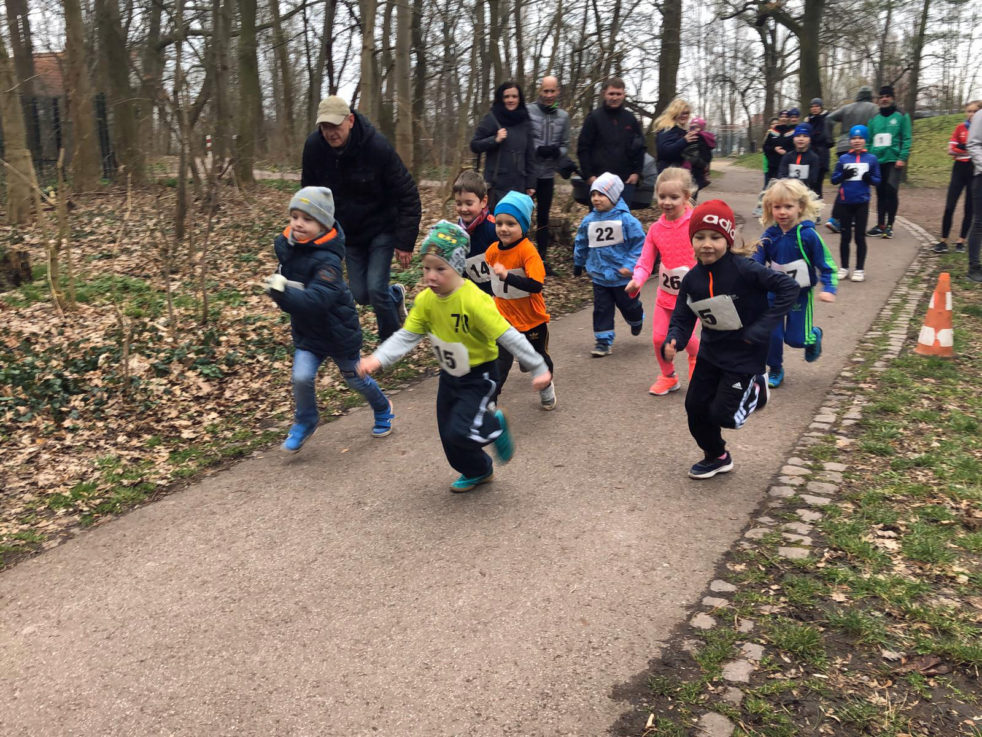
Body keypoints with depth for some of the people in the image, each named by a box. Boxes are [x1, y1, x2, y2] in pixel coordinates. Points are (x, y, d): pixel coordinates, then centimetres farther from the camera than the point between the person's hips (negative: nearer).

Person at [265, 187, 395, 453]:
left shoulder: (327, 260, -32)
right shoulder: (285, 246, -9)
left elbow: (317, 300, -44)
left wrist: (284, 294, -55)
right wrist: (282, 293, -1)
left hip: (338, 332, -5)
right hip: (306, 331, 5)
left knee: (355, 378, 16)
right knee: (302, 376, -13)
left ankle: (383, 410, 45)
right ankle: (305, 421, 16)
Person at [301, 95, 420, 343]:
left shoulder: (377, 146, -26)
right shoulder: (313, 146, -15)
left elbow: (407, 195, -18)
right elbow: (309, 191, 3)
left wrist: (405, 242, -19)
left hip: (381, 229, -4)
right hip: (348, 232, 4)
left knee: (376, 289, -13)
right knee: (360, 294, 5)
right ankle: (396, 295, 40)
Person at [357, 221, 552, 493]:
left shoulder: (474, 301, -30)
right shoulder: (425, 300, -10)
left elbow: (508, 336, -28)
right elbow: (407, 336, -10)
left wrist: (538, 368, -25)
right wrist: (378, 359, -26)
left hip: (479, 376, -7)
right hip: (450, 375, 7)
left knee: (461, 431, -18)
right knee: (448, 433, 16)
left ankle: (495, 424, 14)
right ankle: (478, 472, 42)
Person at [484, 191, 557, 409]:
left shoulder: (528, 251, -23)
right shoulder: (493, 250, -6)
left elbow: (536, 285, -35)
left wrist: (507, 275, -43)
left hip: (532, 318, -2)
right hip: (505, 317, 2)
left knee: (539, 358, 20)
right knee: (500, 362, -8)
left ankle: (546, 388, 50)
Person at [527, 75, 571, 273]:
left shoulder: (563, 116, 6)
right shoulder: (528, 112, -7)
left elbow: (565, 145, 10)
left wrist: (557, 151, -12)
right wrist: (538, 150, -20)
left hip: (548, 175, 4)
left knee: (543, 217, 11)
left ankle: (542, 258, 18)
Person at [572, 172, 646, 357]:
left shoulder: (625, 219, -15)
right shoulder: (589, 220, -3)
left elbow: (639, 243, -12)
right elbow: (581, 244, 12)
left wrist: (631, 265, -19)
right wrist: (578, 264, 21)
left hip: (622, 275, -2)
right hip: (599, 276, 3)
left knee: (628, 305, 16)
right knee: (601, 309, 4)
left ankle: (637, 321, 48)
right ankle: (603, 342, 13)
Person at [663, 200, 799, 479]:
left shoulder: (743, 269, -24)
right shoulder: (692, 280, -7)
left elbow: (789, 288, -25)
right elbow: (682, 319, -3)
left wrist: (761, 328, -27)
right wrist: (673, 342, -25)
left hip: (744, 356, -6)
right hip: (710, 353, 6)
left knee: (722, 415, -4)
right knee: (695, 407, 10)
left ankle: (754, 389, 28)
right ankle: (716, 457, 35)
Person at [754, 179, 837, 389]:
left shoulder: (808, 235, -16)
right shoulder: (769, 236, -8)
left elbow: (826, 264, -10)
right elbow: (756, 262, -2)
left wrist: (828, 289, -22)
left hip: (800, 294, -3)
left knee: (796, 338, 0)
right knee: (771, 334, 0)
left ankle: (814, 335, 36)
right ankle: (775, 370, 23)